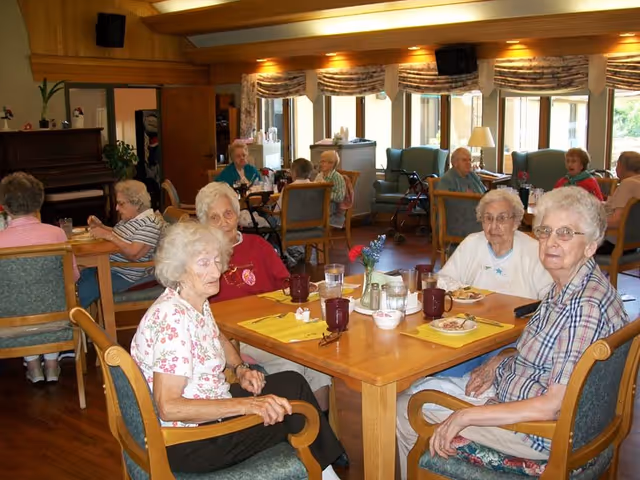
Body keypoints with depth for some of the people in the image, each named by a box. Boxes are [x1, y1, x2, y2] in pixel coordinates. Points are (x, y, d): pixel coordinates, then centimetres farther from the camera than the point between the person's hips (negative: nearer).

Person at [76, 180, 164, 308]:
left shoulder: (149, 223, -22)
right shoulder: (130, 217, 7)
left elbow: (134, 254, -30)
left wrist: (108, 235, -27)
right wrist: (100, 226, 5)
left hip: (127, 277, -10)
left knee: (84, 290, -15)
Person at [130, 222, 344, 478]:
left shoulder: (198, 302, 1)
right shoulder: (173, 318, -28)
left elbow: (218, 339, 23)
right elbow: (169, 408, -32)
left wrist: (241, 368, 3)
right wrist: (247, 404, -33)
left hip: (209, 409, 9)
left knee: (293, 383, 10)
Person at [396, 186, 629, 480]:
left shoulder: (585, 306, -30)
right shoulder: (565, 288, 0)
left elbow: (554, 406, -30)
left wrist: (466, 416, -26)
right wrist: (500, 360, 0)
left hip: (542, 433, -9)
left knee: (408, 410, -1)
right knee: (418, 388, 17)